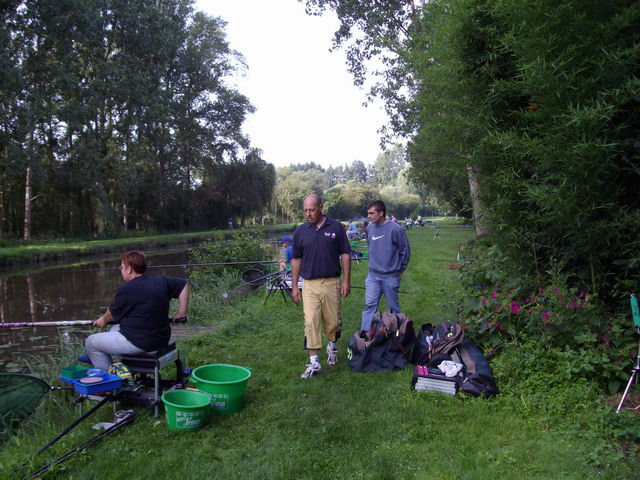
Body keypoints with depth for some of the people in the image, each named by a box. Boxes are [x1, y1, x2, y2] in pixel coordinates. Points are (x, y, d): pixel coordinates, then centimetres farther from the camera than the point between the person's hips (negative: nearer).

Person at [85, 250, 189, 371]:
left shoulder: (126, 289, -16)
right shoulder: (160, 280, 3)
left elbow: (113, 314, -1)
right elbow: (183, 284, 13)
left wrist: (103, 320, 22)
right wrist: (181, 313, 14)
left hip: (138, 343, -8)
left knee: (90, 342, 10)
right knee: (115, 328, 32)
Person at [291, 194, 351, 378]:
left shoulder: (336, 227, 0)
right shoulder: (300, 231, 4)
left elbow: (345, 254, 2)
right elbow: (296, 259, 9)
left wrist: (346, 280, -4)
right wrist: (294, 286, 6)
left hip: (331, 282, -1)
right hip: (309, 284, 1)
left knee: (333, 320, 8)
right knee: (310, 322, -5)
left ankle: (332, 346, 38)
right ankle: (313, 362, 1)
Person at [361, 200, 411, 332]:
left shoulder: (395, 229, -14)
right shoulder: (369, 228, 3)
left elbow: (405, 251, -5)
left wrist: (400, 270, 1)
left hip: (390, 277, -4)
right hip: (372, 276, 4)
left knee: (393, 307, 10)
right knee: (369, 305, -2)